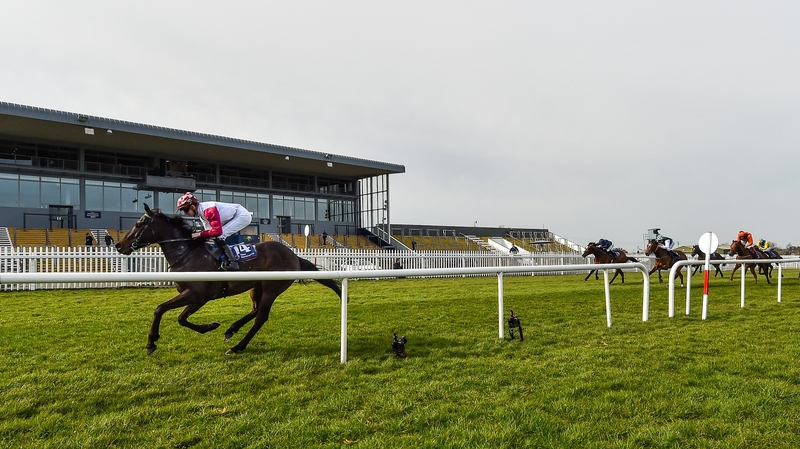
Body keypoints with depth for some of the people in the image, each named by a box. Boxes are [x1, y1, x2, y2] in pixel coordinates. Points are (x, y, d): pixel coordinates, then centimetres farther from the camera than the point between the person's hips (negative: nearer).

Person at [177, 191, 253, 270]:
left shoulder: (208, 210, -26)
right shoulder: (201, 211, 6)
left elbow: (217, 231, -31)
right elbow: (209, 230, 9)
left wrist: (199, 234, -22)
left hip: (243, 215, -10)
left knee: (219, 236, -18)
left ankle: (231, 262, -18)